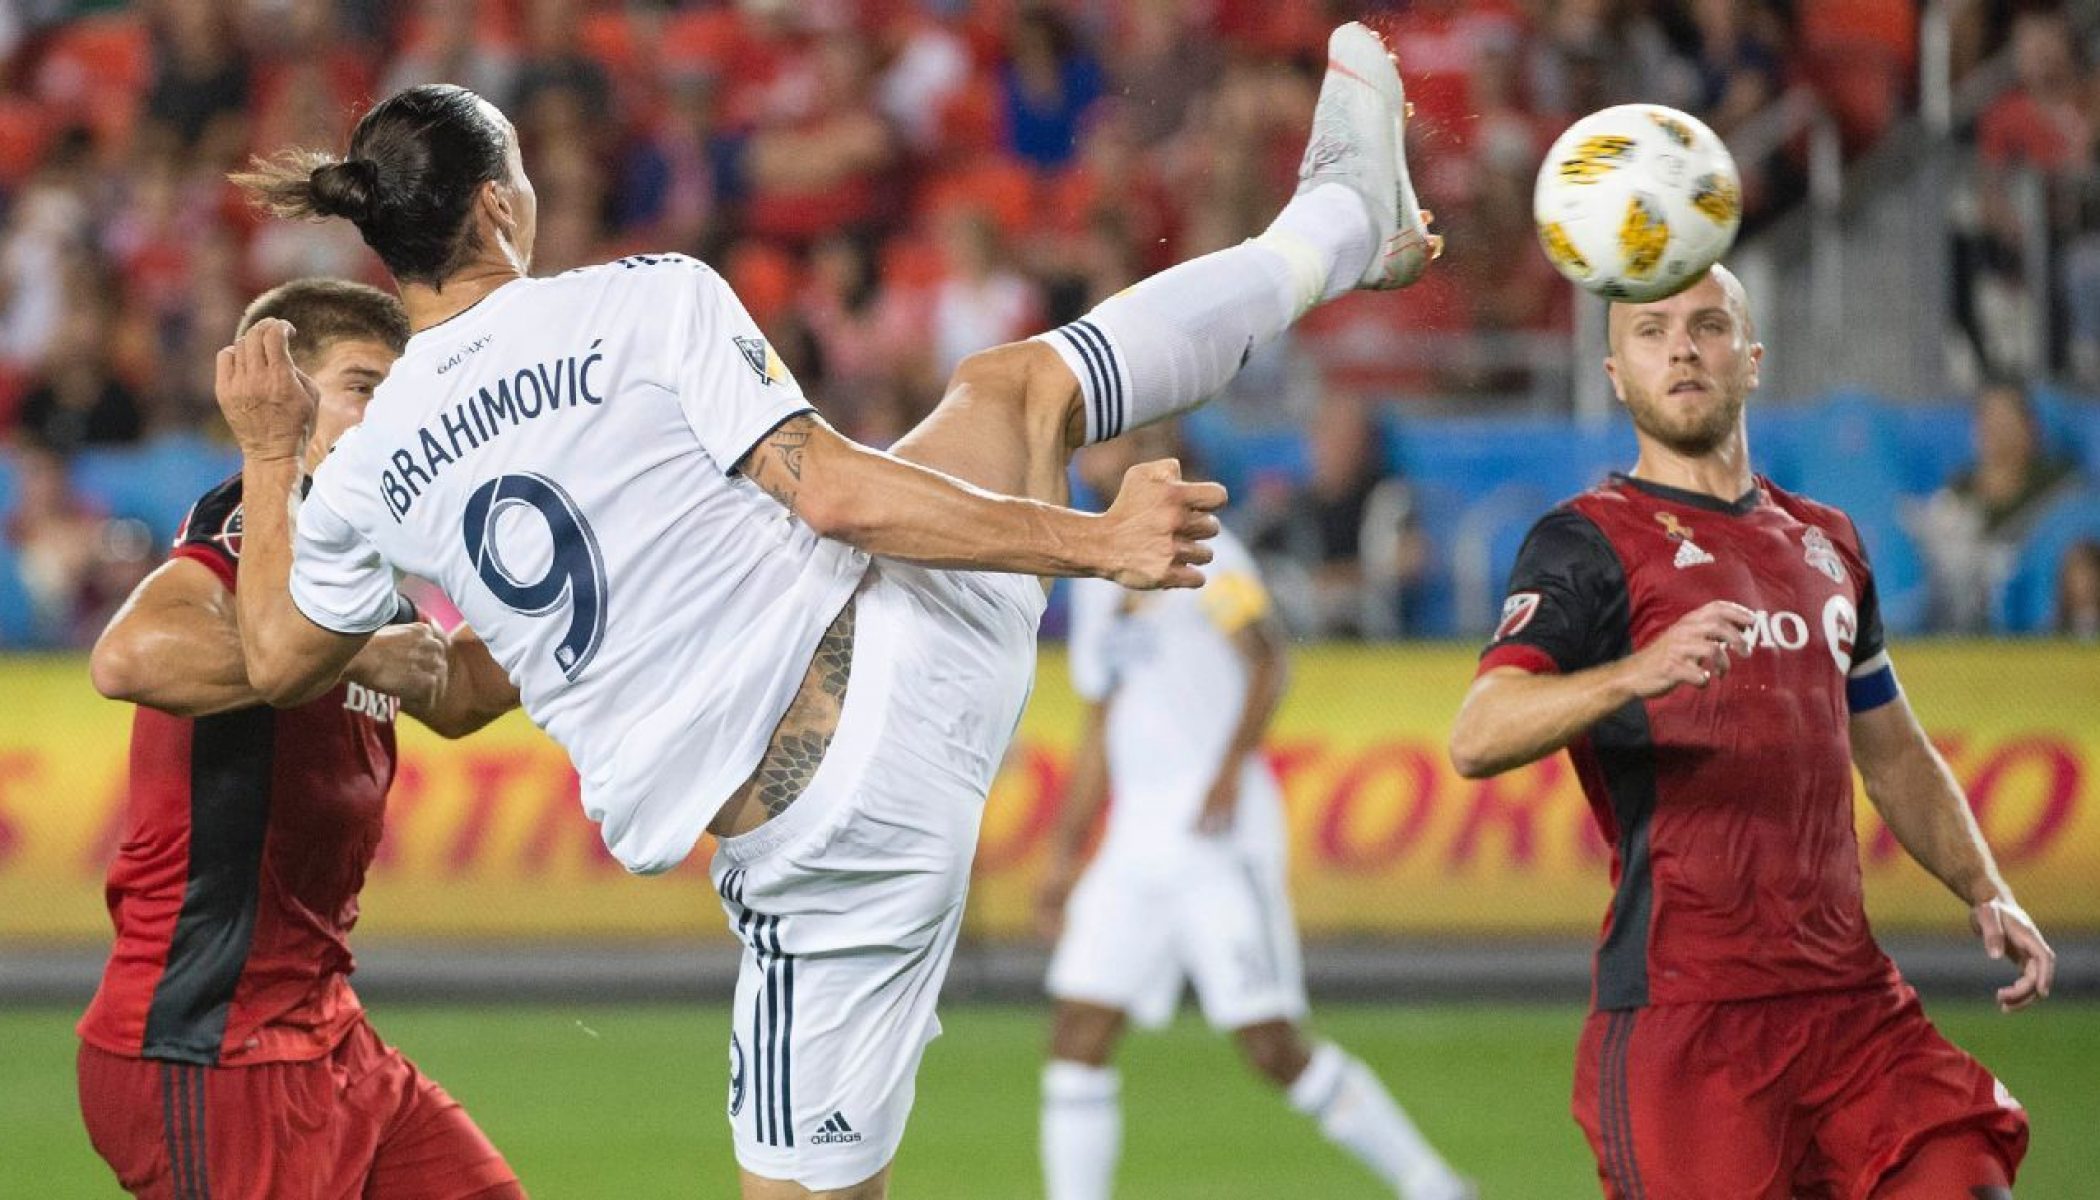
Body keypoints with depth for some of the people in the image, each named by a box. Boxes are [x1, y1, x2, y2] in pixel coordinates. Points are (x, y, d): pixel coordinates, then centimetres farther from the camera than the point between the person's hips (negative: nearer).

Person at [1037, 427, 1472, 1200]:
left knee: (1273, 1048, -8)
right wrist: (1064, 858, 24)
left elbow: (1267, 657, -13)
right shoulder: (1094, 570, 20)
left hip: (1220, 829, -7)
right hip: (1135, 839, 7)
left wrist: (1231, 766, -27)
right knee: (1078, 1034, -3)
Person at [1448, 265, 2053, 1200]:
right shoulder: (1590, 543, 0)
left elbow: (1893, 756, 31)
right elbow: (1477, 740, -15)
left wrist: (1985, 893, 15)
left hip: (1850, 999, 6)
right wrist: (1637, 673, -32)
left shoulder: (1825, 544, 21)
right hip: (1682, 1011, -6)